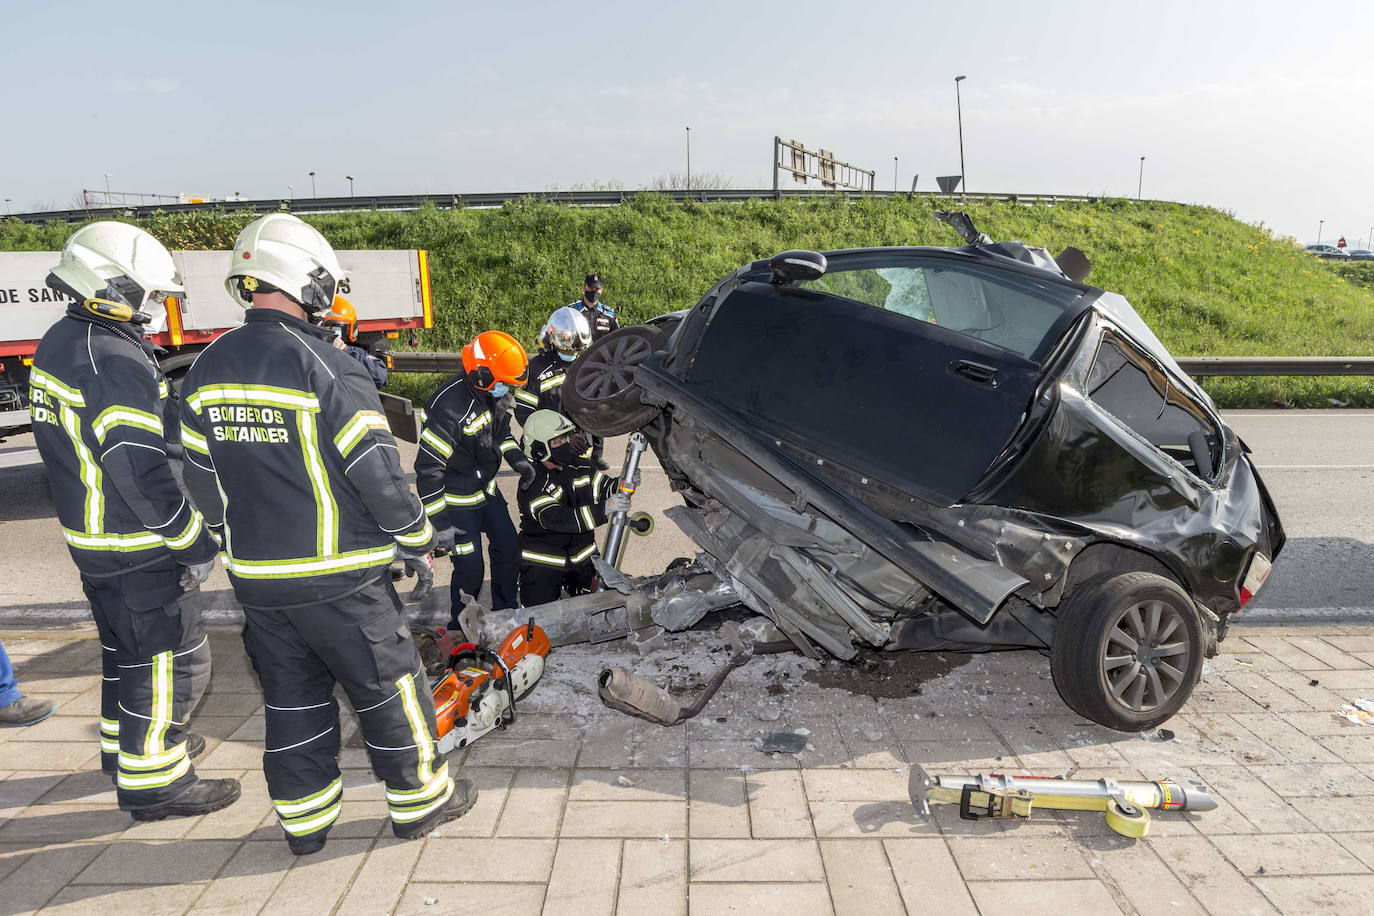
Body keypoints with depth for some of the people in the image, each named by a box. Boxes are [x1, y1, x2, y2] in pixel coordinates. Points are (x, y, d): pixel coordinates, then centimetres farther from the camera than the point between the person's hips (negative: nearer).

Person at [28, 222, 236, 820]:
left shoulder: (59, 343, 9)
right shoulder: (116, 365, -24)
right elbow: (141, 472, -28)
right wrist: (195, 542, -21)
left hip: (90, 539, 10)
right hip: (139, 548, -10)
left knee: (126, 650, 25)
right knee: (169, 660, 1)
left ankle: (126, 746, 42)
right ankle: (153, 783, 12)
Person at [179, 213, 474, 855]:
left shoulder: (207, 369, 4)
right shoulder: (324, 367, -18)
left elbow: (201, 477, 11)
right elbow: (377, 470, -17)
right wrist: (415, 538, -3)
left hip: (255, 576, 7)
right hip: (338, 574, -6)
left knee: (291, 695, 18)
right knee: (387, 685, 10)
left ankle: (304, 818, 30)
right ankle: (419, 800, 24)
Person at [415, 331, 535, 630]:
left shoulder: (494, 395, -6)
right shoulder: (449, 408, -32)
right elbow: (428, 468, -28)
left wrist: (517, 459, 1)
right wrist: (439, 520, -26)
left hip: (487, 488, 8)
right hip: (458, 499, -8)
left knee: (508, 546, 14)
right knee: (470, 566, -4)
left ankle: (505, 609, 33)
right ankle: (461, 629, 19)